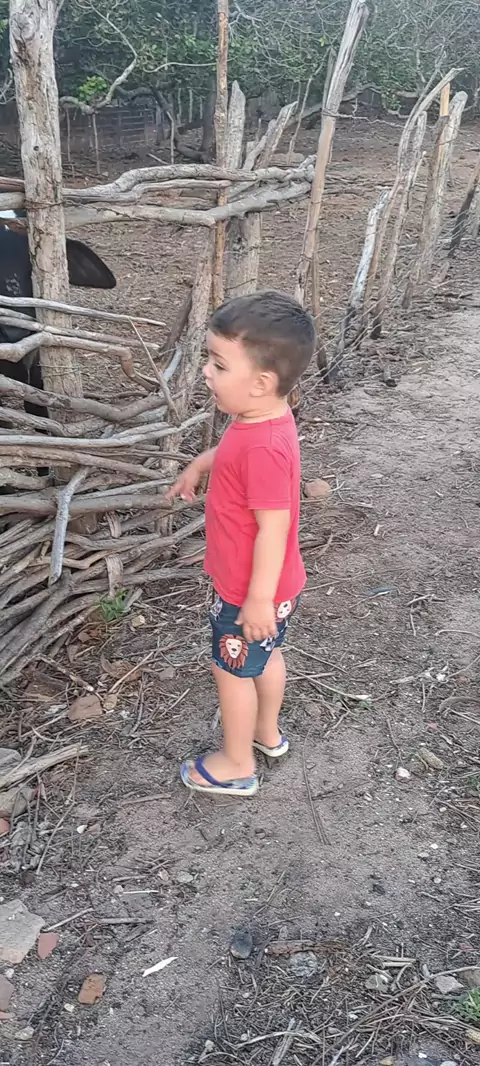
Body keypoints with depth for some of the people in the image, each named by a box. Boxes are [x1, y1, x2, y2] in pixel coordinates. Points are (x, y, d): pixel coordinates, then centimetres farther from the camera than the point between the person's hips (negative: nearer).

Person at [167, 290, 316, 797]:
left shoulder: (264, 447, -35)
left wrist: (257, 599, -25)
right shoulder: (263, 418, -6)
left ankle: (237, 766, 34)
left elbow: (273, 528, -31)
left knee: (233, 671, 12)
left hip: (250, 591, -9)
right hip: (271, 585, 9)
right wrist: (198, 466, 24)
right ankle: (267, 733, 51)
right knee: (267, 655, 27)